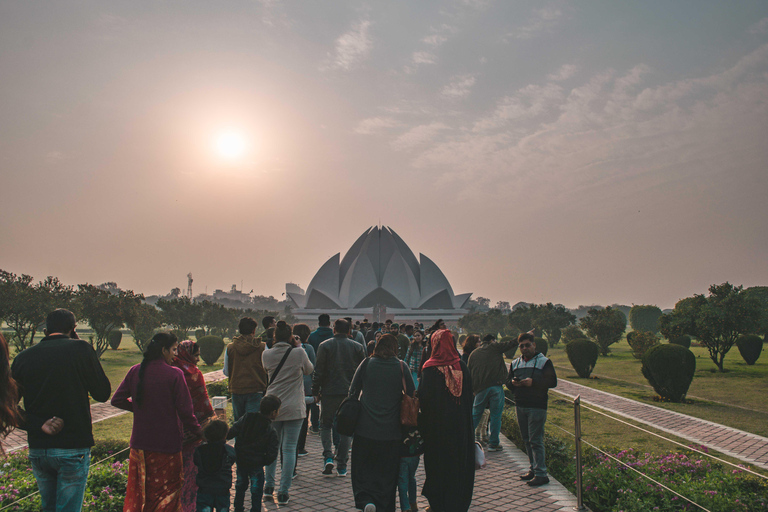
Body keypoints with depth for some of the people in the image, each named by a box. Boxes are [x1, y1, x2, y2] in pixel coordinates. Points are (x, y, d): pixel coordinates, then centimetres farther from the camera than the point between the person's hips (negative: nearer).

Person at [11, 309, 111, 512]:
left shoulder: (23, 357, 3)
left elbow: (8, 406, -1)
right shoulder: (80, 349, -9)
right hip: (73, 448, -4)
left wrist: (39, 425, -5)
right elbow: (102, 394, -2)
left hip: (36, 449, 5)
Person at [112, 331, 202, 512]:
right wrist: (198, 432, 1)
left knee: (138, 490, 18)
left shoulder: (135, 371, -1)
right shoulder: (174, 374, -15)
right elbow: (185, 411, -14)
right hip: (167, 443, -4)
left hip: (139, 443, 5)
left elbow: (117, 400, 3)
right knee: (167, 491, 10)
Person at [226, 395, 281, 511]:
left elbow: (231, 432, -8)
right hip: (256, 463, -5)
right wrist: (264, 462, 3)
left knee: (240, 486, 22)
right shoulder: (271, 431, -12)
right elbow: (271, 454, -14)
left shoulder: (246, 418, -5)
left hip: (240, 460, 5)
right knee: (256, 490, 10)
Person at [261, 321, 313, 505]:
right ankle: (283, 493, 5)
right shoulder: (299, 354, -10)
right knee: (289, 449, 3)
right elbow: (309, 370, 9)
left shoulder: (266, 354, -2)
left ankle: (268, 486, 24)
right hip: (294, 408, -3)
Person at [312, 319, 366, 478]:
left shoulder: (325, 345, -3)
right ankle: (342, 466, 8)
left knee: (325, 424, 14)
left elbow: (319, 371, -5)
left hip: (329, 392, -1)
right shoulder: (358, 347, 3)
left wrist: (316, 391, 3)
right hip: (350, 393, 2)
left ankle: (328, 457, -6)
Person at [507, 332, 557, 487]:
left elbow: (552, 382, -8)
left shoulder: (544, 362, -1)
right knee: (527, 440, 12)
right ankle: (534, 469, 22)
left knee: (535, 440, -8)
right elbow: (508, 382, 18)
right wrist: (513, 383, -6)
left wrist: (533, 382, -19)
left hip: (537, 407, -6)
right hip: (520, 406, 6)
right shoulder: (515, 363, 15)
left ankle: (541, 474, -4)